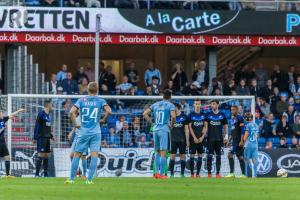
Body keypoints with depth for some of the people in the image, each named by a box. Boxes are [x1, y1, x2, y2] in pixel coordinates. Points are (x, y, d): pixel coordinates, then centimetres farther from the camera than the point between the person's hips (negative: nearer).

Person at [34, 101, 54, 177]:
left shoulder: (48, 114, 15)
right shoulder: (41, 113, -10)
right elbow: (37, 126, -11)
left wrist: (51, 136, 19)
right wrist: (35, 138, -14)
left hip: (47, 137, 8)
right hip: (41, 137, -8)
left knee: (46, 155, 8)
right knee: (41, 155, -11)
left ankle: (46, 173, 12)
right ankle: (37, 173, -10)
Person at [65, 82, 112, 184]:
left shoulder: (82, 100, 3)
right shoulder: (100, 101, 2)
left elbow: (72, 112, -10)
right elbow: (109, 111, -13)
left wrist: (75, 124, 0)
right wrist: (103, 120, 3)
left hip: (83, 131, 1)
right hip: (95, 132, -1)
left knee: (77, 155, 7)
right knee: (94, 155, 0)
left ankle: (71, 179, 7)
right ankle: (89, 179, -7)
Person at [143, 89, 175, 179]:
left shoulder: (155, 104, 13)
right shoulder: (170, 105, -2)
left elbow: (145, 114, 10)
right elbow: (173, 116, -18)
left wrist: (152, 123, 12)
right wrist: (171, 125, -1)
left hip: (155, 129, 5)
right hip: (164, 130, -5)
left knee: (158, 152, 16)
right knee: (163, 153, -4)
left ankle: (157, 172, 12)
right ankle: (161, 174, -8)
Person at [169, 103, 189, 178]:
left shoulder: (184, 117, 2)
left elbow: (186, 129, 4)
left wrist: (187, 140, 0)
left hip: (182, 140, 0)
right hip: (173, 140, 0)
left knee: (183, 155, 2)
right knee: (172, 155, -3)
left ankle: (182, 173, 7)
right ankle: (172, 173, -1)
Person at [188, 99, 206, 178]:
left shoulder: (203, 115, 8)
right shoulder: (191, 115, 0)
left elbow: (205, 127, 7)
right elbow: (190, 127, -3)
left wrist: (202, 137, -5)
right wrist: (194, 137, -10)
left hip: (201, 139, 3)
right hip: (193, 138, -3)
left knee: (200, 156, 3)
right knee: (192, 155, -5)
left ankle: (198, 173, 7)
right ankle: (192, 173, -3)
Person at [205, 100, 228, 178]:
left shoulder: (222, 115, 8)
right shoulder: (208, 115, 5)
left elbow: (225, 126, 12)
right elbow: (205, 125, 1)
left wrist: (226, 136, 4)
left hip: (219, 138, 1)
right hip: (210, 138, -1)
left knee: (218, 155, 3)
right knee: (210, 155, -4)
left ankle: (218, 173, 7)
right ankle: (209, 172, -3)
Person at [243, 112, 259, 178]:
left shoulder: (248, 125, -10)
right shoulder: (256, 125, 9)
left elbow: (246, 135, -9)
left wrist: (244, 143, 3)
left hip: (249, 144, -5)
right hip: (255, 144, 5)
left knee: (246, 159, 2)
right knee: (254, 160, 3)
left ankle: (246, 174, 2)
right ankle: (254, 174, 0)